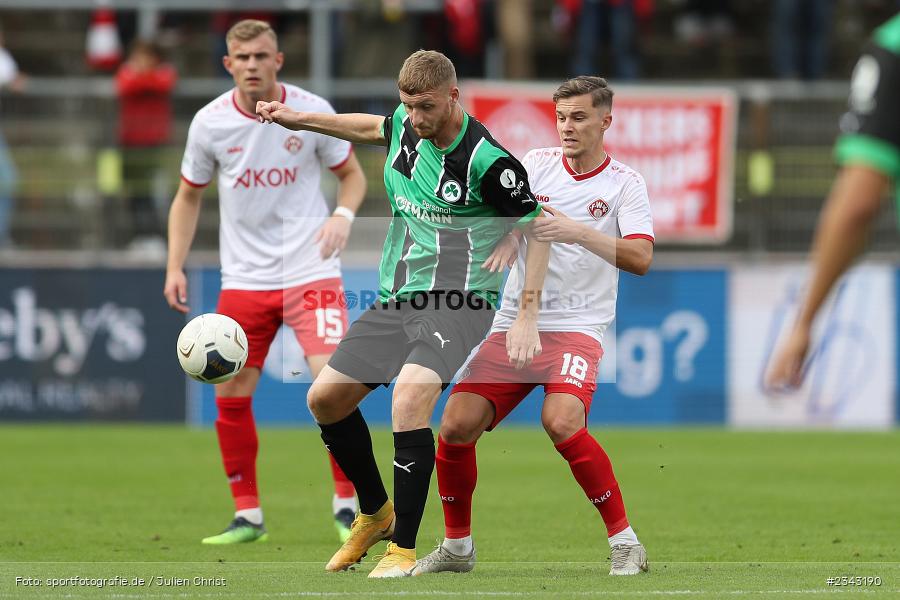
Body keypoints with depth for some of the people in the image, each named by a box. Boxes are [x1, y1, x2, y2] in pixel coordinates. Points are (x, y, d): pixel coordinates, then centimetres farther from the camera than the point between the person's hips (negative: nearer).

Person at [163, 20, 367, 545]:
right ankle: (248, 515, 15)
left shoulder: (312, 111, -7)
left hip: (310, 272, -3)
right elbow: (189, 196, 12)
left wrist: (343, 215, -14)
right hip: (243, 279, 3)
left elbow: (352, 173, 7)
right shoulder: (210, 122, -2)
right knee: (230, 396, 1)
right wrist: (175, 267, 2)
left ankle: (347, 505, -1)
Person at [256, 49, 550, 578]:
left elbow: (538, 229, -9)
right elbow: (372, 128, 29)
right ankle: (375, 513, 29)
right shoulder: (405, 126, 3)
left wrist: (527, 319, -13)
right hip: (397, 299, 8)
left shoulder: (487, 161, -18)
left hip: (460, 301, -8)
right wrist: (301, 119, 25)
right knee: (326, 397, 6)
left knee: (410, 394, -32)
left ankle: (404, 547, -24)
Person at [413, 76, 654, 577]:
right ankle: (457, 546, 13)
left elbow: (641, 257, -13)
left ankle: (625, 542, -14)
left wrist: (577, 232, -24)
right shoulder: (537, 164, 7)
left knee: (562, 423, -29)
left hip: (577, 327, -4)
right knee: (456, 427, -8)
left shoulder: (624, 183, -1)